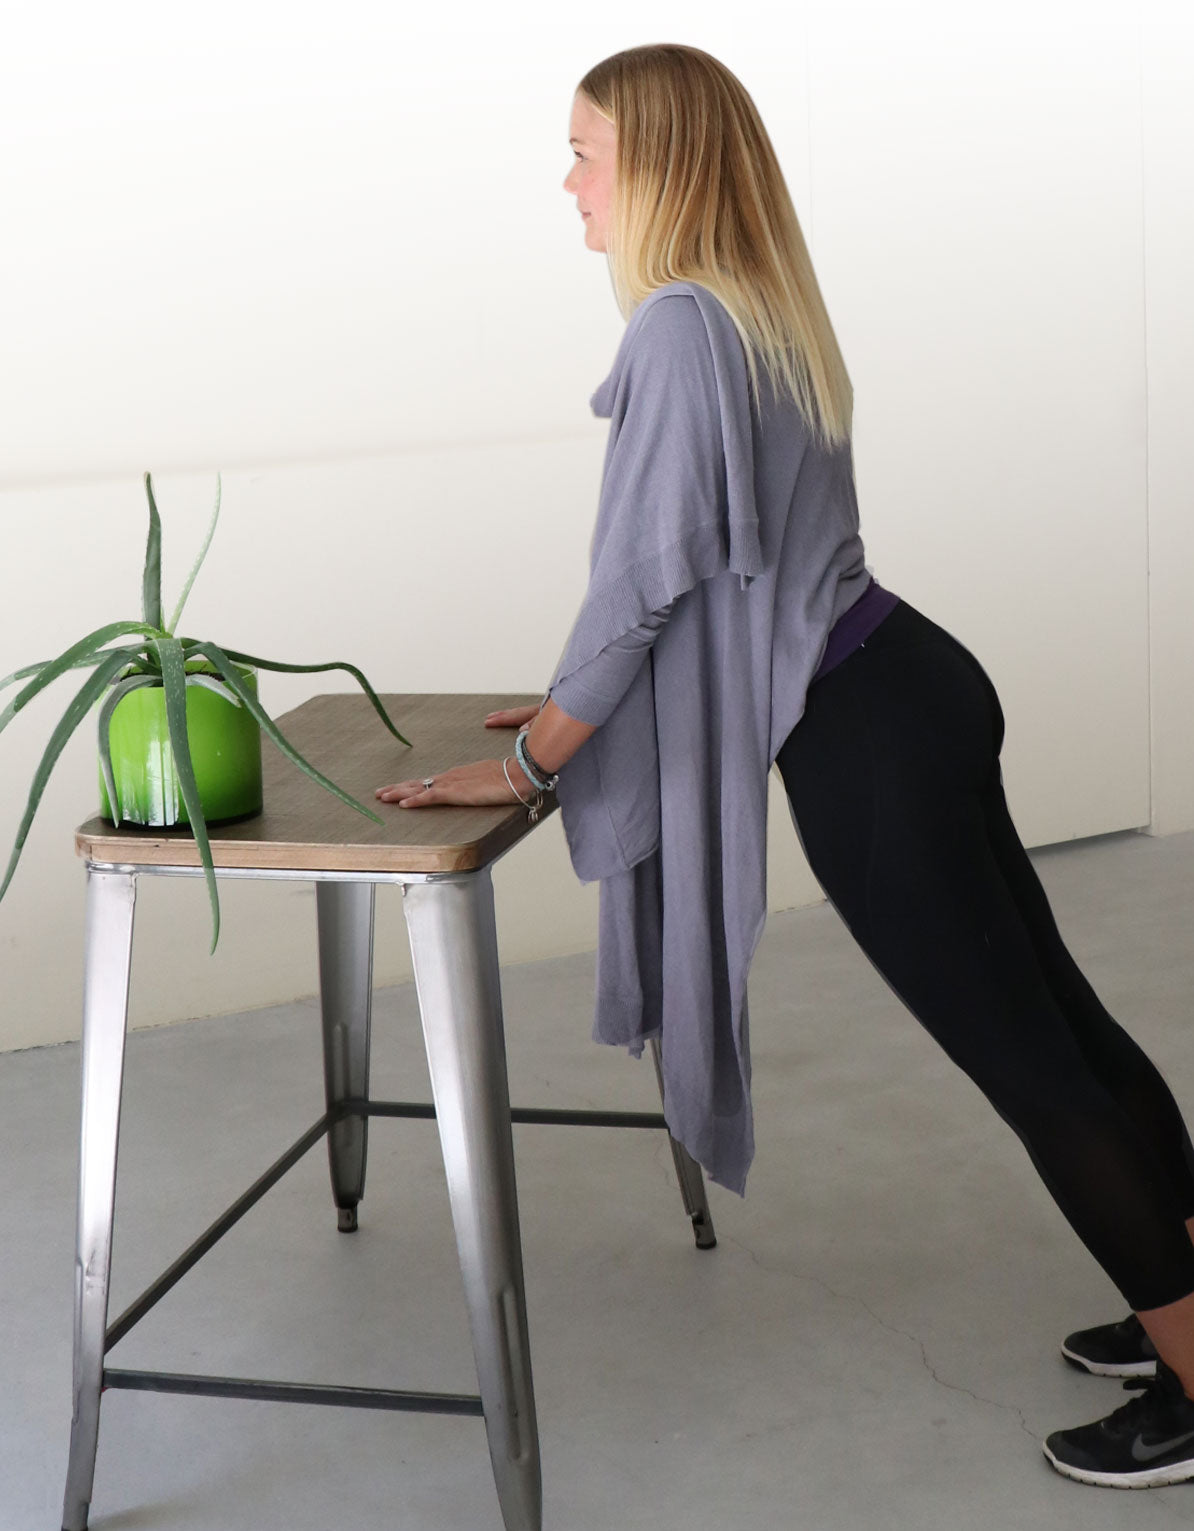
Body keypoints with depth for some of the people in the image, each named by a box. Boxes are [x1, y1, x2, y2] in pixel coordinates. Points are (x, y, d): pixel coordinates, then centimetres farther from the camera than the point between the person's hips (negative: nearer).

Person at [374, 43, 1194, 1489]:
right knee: (1053, 1008, 16)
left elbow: (642, 577, -18)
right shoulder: (764, 310, 13)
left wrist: (528, 760, -7)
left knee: (1021, 1054, -1)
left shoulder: (679, 326, -17)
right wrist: (576, 701, 25)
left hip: (859, 745, -10)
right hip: (912, 684, 10)